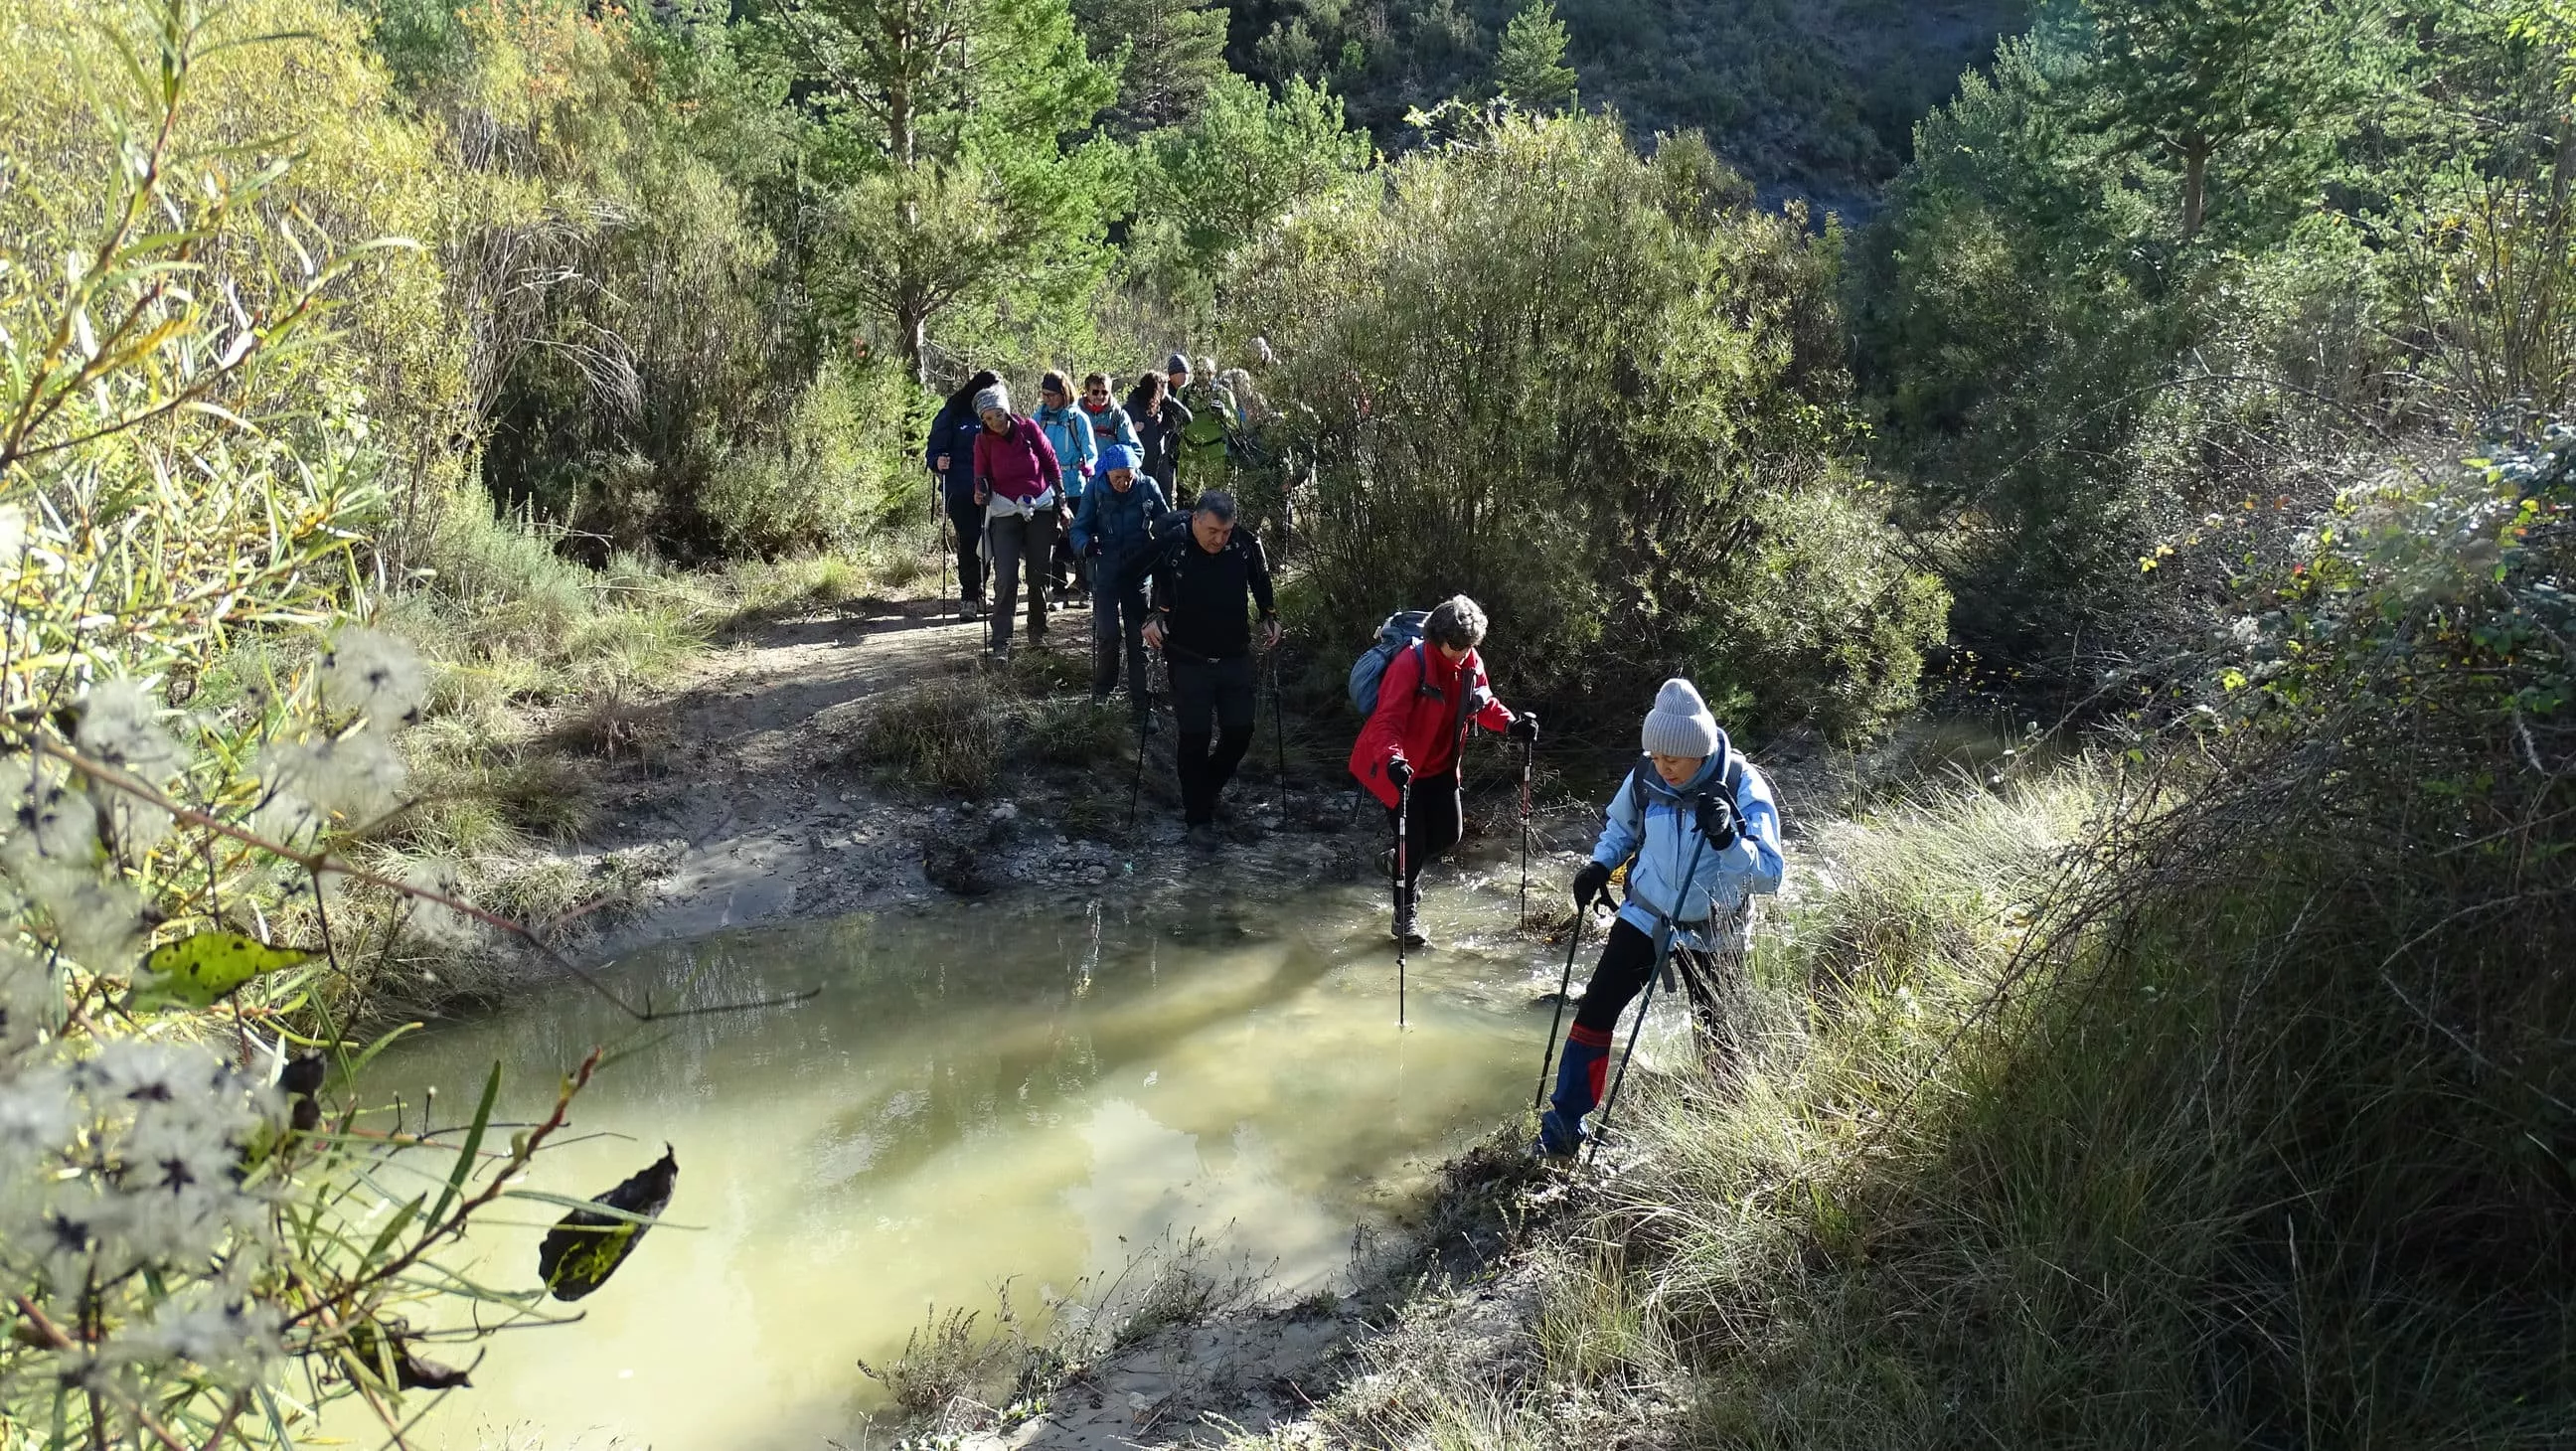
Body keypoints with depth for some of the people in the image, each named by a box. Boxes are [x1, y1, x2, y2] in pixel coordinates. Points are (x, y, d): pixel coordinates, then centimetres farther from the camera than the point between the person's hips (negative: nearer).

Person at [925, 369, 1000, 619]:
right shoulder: (953, 415, -2)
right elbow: (934, 449, -1)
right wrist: (938, 462, -22)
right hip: (961, 492, -4)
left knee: (986, 543, 6)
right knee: (969, 542, -6)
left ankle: (976, 594, 19)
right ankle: (969, 595, 3)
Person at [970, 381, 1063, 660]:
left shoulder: (1028, 429, -6)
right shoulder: (983, 441, -4)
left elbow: (1052, 464, 3)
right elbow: (982, 477, 4)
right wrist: (981, 492, -20)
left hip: (1041, 509, 1)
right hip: (1006, 513, -1)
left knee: (1039, 575, 8)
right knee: (1005, 579, -11)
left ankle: (1038, 632, 25)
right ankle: (1001, 643, -10)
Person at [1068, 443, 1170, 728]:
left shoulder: (1147, 487, -7)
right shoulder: (1095, 490, -10)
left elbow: (1166, 521, 5)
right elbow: (1079, 528, -7)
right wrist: (1086, 545, -29)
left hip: (1138, 573, 1)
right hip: (1106, 573, -1)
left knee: (1139, 639, 4)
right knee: (1107, 635, -9)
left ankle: (1141, 705, 11)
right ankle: (1101, 692, 15)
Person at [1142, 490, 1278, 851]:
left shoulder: (1246, 544, -10)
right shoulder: (1170, 549, -17)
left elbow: (1261, 580, 10)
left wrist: (1269, 618, 9)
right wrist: (1150, 619, -9)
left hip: (1235, 656, 3)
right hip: (1189, 661, -3)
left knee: (1239, 732, 7)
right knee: (1194, 737, 0)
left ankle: (1204, 790, 33)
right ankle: (1198, 818, 13)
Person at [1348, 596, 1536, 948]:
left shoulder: (1471, 663, -7)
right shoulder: (1411, 664, -28)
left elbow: (1484, 704, 8)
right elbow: (1388, 720, -34)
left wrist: (1511, 724, -11)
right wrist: (1392, 758, -51)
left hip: (1440, 764, 7)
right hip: (1401, 768, -6)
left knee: (1450, 832, 10)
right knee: (1413, 840, -2)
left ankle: (1407, 863, 43)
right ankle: (1405, 914, 18)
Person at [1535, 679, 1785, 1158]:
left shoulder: (1743, 786, -22)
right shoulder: (1645, 775, -11)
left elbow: (1769, 875, -27)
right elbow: (1621, 827, 11)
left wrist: (1726, 837, -43)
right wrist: (1599, 866, -6)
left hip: (1712, 933, -2)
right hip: (1645, 917, 2)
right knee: (1595, 1011, -4)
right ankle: (1563, 1126, 6)